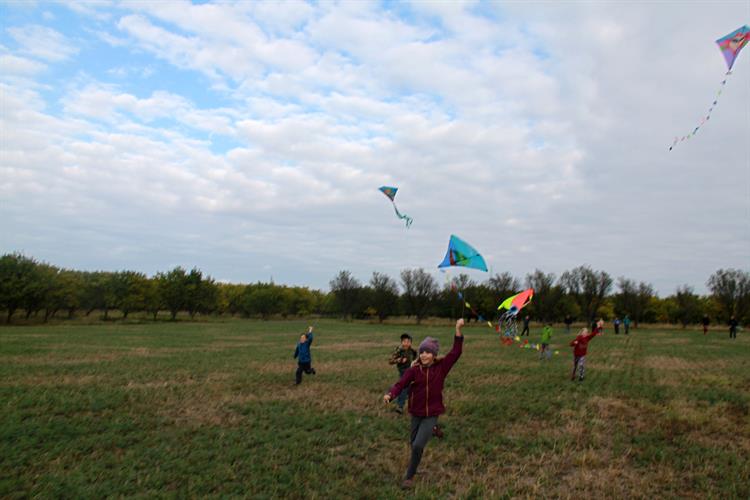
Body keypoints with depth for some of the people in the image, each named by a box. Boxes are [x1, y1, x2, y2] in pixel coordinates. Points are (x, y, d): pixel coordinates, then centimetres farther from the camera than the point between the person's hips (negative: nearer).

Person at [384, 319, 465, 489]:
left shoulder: (441, 367, -8)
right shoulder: (414, 370, -9)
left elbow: (456, 352, -15)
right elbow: (401, 384, -19)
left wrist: (458, 329, -24)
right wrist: (390, 395, -40)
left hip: (432, 414, -2)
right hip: (416, 413, 2)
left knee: (418, 445, -11)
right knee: (414, 443, 18)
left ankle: (409, 476, 10)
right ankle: (415, 461, 51)